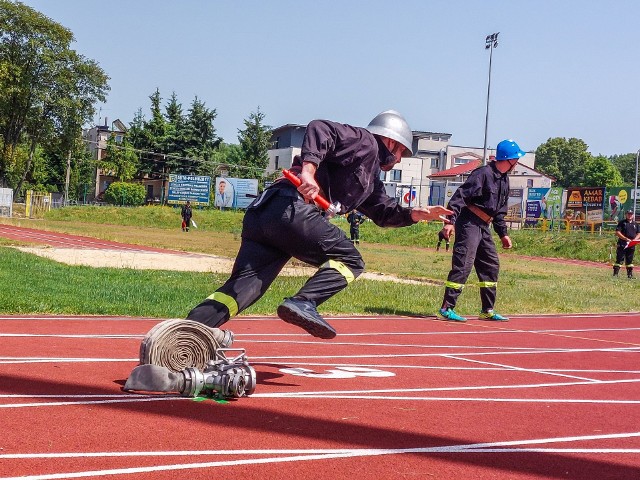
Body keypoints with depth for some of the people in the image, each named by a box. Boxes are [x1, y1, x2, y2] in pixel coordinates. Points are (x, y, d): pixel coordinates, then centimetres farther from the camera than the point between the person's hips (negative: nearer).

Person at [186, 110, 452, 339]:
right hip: (291, 207, -9)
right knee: (350, 260, 0)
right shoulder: (365, 142, 7)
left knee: (241, 287, -3)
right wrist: (308, 170, -22)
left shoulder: (371, 179, 35)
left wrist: (416, 214, 30)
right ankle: (303, 303, -21)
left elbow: (384, 212, 43)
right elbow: (320, 129, -9)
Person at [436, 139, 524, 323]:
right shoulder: (483, 174, -14)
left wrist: (503, 233, 22)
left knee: (491, 265, 12)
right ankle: (447, 308, -13)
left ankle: (487, 311, 19)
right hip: (469, 223, -10)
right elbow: (461, 195, -20)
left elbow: (499, 211, 24)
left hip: (484, 227, 10)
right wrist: (451, 221, -29)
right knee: (463, 264, -14)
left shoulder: (504, 179, 14)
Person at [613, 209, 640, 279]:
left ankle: (630, 274, 14)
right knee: (619, 259, -7)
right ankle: (615, 274, -7)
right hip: (622, 244, -4)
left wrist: (634, 240, -8)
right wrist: (626, 239, -17)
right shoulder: (622, 223, 1)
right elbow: (617, 233, -7)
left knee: (629, 260, 9)